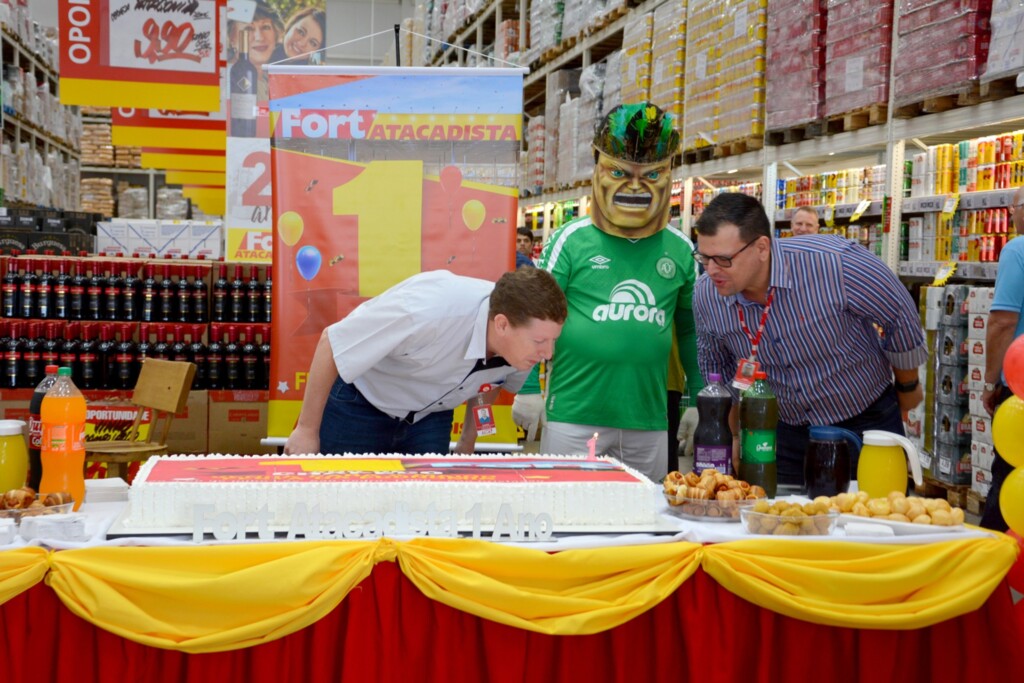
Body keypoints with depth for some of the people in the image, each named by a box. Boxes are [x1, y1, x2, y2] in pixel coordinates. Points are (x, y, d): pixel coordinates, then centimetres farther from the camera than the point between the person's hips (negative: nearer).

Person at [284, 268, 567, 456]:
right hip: (360, 403, -5)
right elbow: (331, 342, -27)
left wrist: (468, 443, 12)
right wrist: (307, 429, -19)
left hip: (430, 414, 5)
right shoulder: (428, 310, -40)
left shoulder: (525, 337, -21)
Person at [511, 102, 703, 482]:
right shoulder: (572, 240, -3)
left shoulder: (680, 250, 6)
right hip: (573, 418, -3)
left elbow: (690, 327, 16)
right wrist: (527, 389, -3)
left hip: (649, 423, 3)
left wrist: (699, 400, 15)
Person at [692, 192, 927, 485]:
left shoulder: (837, 263, -29)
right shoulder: (706, 296, -15)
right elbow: (718, 370, 7)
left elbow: (901, 319, -11)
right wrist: (738, 435, 14)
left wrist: (907, 388, 4)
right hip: (785, 434, 3)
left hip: (866, 425, -3)